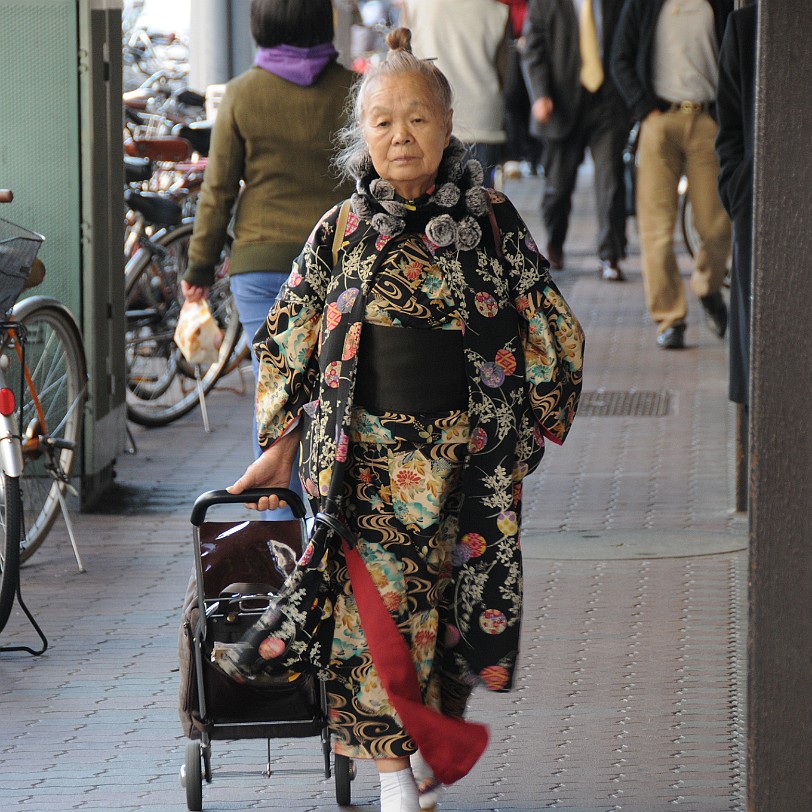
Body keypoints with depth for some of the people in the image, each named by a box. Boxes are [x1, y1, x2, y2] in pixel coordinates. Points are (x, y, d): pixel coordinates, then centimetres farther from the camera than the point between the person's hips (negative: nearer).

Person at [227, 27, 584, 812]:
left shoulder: (492, 221, 0)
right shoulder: (340, 232, 1)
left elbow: (549, 332, 6)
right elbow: (289, 340, 7)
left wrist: (525, 423, 3)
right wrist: (279, 447, 5)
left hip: (468, 452, 1)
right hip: (365, 454, 0)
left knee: (452, 607, 7)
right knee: (379, 608, -5)